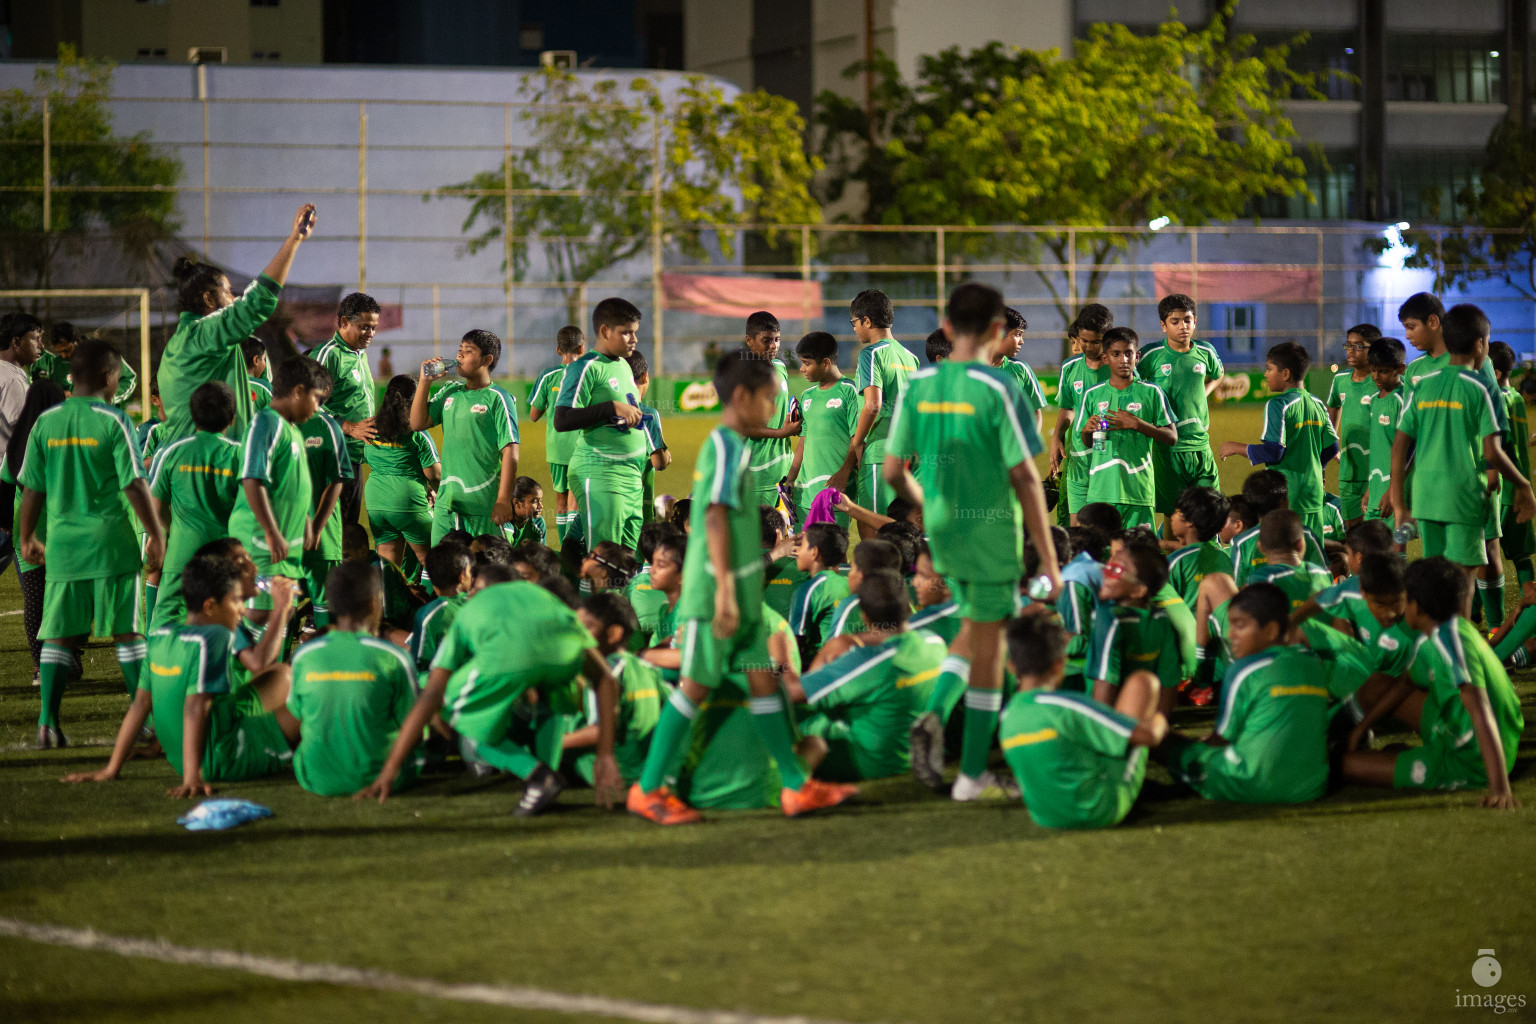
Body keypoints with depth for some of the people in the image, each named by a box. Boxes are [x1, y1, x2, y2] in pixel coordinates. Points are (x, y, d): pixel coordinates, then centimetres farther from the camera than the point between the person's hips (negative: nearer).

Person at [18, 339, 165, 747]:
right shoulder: (113, 421, -7)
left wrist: (27, 538, 19)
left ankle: (47, 722, -2)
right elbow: (134, 485, -9)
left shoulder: (46, 423, 5)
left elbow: (32, 489, 7)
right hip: (111, 542, -3)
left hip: (62, 543, 3)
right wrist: (156, 534, -3)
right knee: (127, 632, 4)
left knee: (59, 633, 6)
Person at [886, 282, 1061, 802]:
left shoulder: (917, 386, 1)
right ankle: (973, 775, 11)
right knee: (988, 642, 5)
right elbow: (1024, 477, -15)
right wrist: (1049, 559, -10)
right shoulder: (998, 389, -14)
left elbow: (893, 472, 4)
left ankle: (935, 713, 1)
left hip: (941, 528, 5)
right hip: (991, 529, -5)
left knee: (973, 624, 25)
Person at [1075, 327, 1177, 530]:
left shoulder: (1151, 393, 4)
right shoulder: (1092, 395, 11)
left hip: (1138, 489, -2)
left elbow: (1172, 437, 2)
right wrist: (1087, 429, -6)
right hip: (1101, 488, 2)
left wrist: (1136, 424, -10)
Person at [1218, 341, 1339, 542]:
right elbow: (1332, 447, 14)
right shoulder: (1316, 403, 10)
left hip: (1286, 497, -7)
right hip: (1314, 494, 8)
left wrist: (1236, 448, -6)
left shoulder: (1279, 405, -13)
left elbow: (1273, 452, -18)